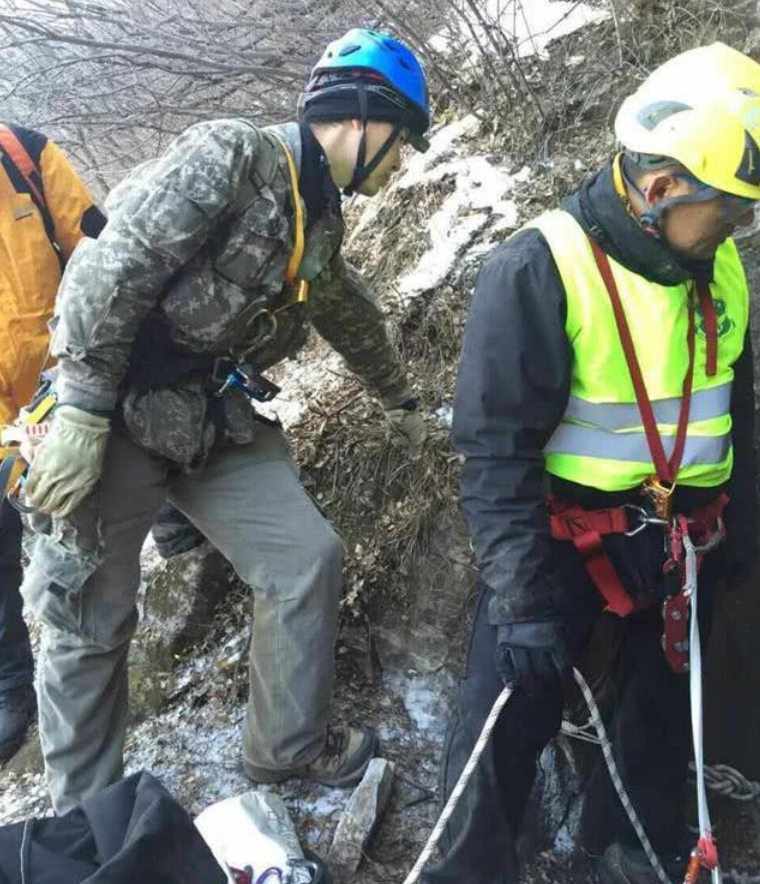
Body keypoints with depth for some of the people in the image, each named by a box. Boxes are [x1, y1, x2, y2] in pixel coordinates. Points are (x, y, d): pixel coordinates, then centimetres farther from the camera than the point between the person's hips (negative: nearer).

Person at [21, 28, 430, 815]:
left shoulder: (320, 220, 13)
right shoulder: (230, 154, -14)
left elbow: (352, 316, 30)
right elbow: (112, 270, -21)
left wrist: (399, 399, 43)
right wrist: (79, 413, -24)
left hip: (219, 422, 8)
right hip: (118, 414, -7)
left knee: (308, 559, -1)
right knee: (91, 622, 3)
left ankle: (289, 751, 19)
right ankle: (82, 817, 24)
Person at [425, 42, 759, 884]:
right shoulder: (537, 270, -22)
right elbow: (496, 449, -21)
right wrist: (523, 594, -23)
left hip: (678, 537, 6)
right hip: (564, 533, -6)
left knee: (666, 695, 20)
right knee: (509, 709, 1)